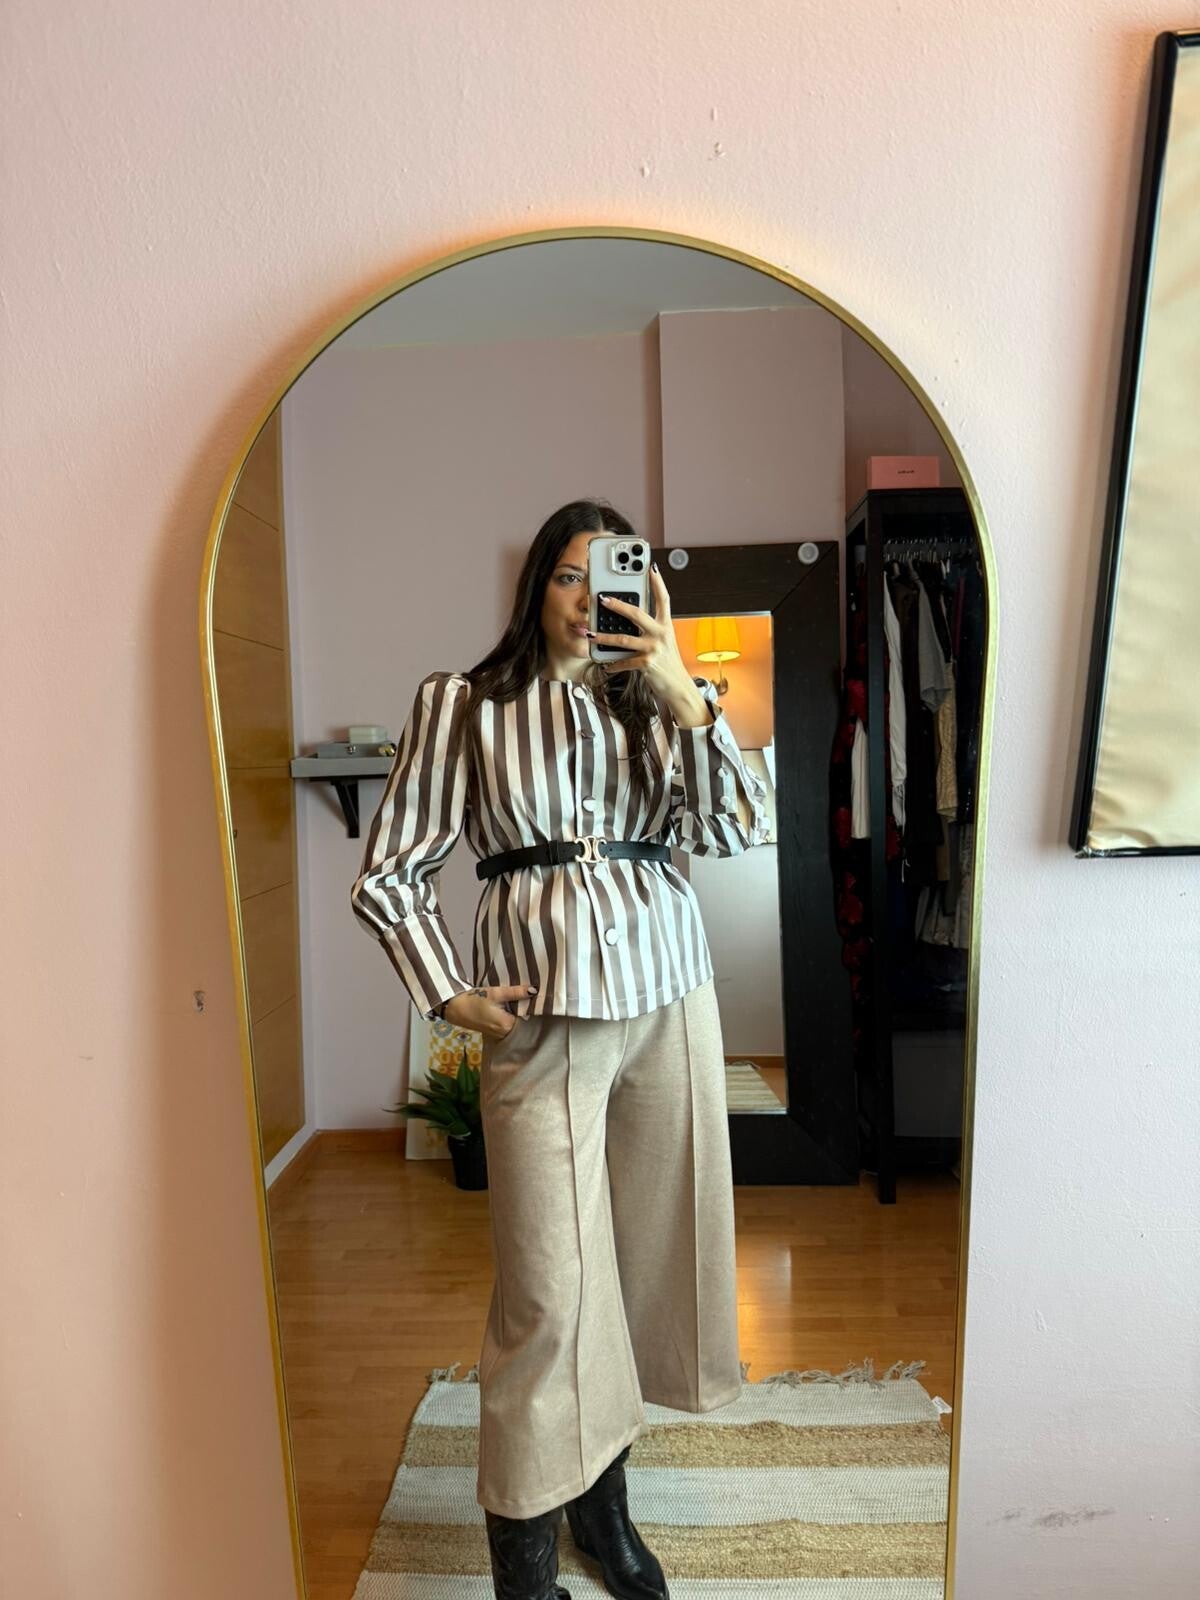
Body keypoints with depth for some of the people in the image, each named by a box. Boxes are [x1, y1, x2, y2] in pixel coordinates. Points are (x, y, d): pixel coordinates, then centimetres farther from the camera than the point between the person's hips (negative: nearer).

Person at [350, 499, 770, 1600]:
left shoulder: (655, 702, 11)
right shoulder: (462, 705, 2)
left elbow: (735, 829, -4)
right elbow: (389, 873, 2)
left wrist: (683, 694, -12)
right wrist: (449, 996, -4)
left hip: (667, 991, 4)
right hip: (541, 1013, -4)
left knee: (649, 1245, 13)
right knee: (550, 1282, 0)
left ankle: (604, 1490, 36)